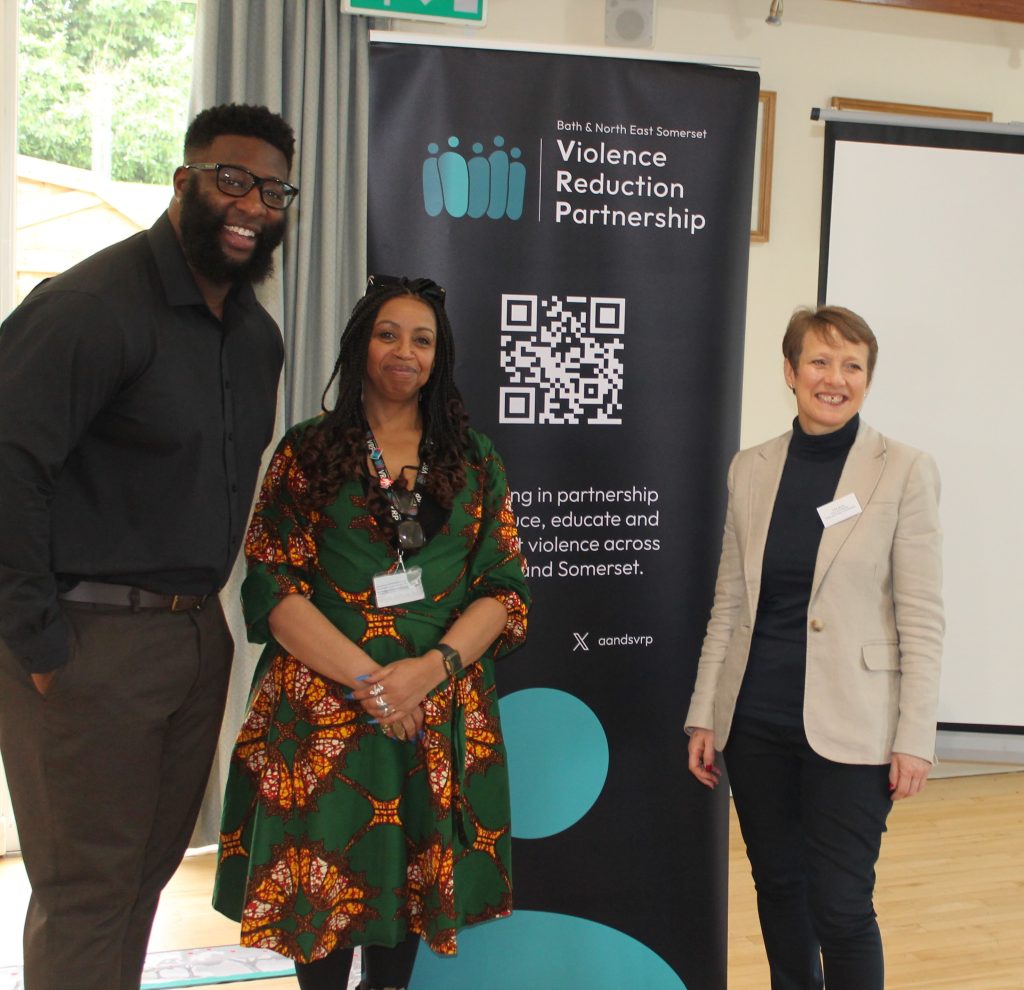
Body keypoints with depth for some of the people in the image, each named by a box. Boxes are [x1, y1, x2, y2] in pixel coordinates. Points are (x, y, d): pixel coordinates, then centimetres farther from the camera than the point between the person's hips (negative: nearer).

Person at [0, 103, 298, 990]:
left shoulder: (258, 333, 12)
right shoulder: (95, 305, -15)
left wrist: (206, 599, 12)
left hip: (195, 635, 8)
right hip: (92, 641, -8)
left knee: (148, 871, 17)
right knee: (87, 891, 1)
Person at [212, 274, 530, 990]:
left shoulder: (475, 460, 10)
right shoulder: (308, 452, 4)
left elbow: (505, 589, 4)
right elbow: (273, 589, -5)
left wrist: (433, 667, -13)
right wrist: (367, 678, -15)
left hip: (443, 710, 2)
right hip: (322, 708, -2)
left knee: (412, 881, 9)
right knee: (324, 882, 3)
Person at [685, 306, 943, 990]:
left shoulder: (905, 472, -6)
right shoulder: (752, 469, 4)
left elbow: (922, 618, -6)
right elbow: (729, 602, 9)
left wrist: (915, 736, -8)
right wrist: (705, 715, 7)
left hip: (848, 727, -4)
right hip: (756, 720, 4)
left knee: (841, 906, -2)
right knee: (778, 884, 15)